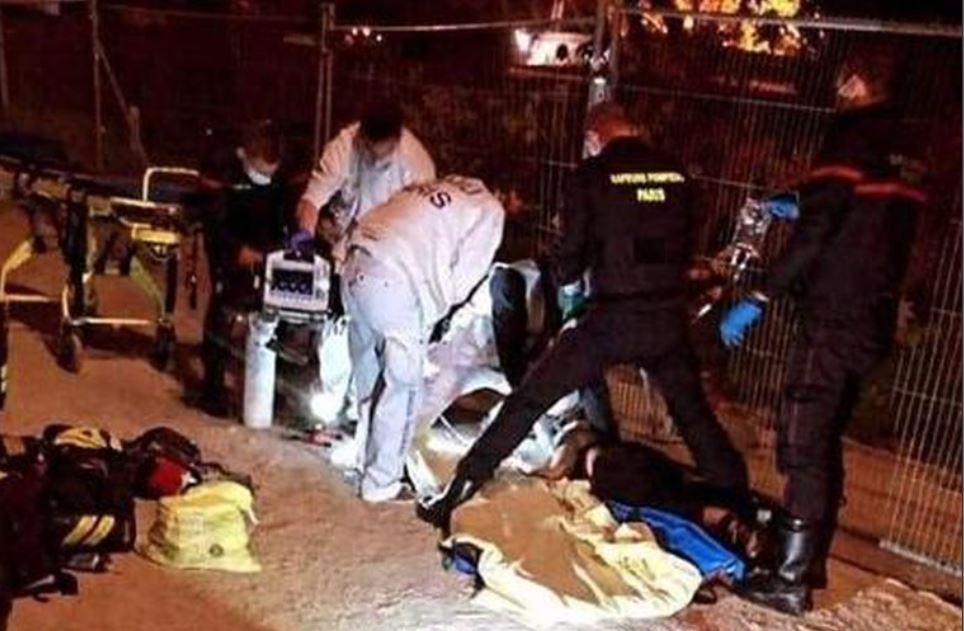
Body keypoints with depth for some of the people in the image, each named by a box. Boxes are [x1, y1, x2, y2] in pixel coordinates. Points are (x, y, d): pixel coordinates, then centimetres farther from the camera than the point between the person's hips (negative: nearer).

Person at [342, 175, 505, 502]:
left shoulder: (431, 188, 27)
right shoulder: (489, 209, 8)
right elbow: (464, 278, 0)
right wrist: (430, 313, 15)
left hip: (357, 267, 8)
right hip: (395, 287, -7)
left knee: (368, 377, 23)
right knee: (401, 386, 8)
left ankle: (366, 458, 39)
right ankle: (380, 481, 17)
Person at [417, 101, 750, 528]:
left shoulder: (593, 175, -3)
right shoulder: (675, 172, 8)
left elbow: (572, 251, 1)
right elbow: (683, 245, 16)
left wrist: (568, 284, 23)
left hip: (611, 319, -4)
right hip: (668, 318, 4)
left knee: (528, 400, 5)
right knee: (694, 414, 24)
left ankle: (455, 496, 8)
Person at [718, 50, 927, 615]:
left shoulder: (853, 137, -11)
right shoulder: (905, 150, 15)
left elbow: (816, 234, -19)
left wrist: (759, 299, -17)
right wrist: (802, 209, 32)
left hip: (834, 316, -8)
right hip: (873, 322, 9)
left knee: (803, 443, -4)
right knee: (825, 440, 17)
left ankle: (790, 579, 0)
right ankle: (811, 560, 26)